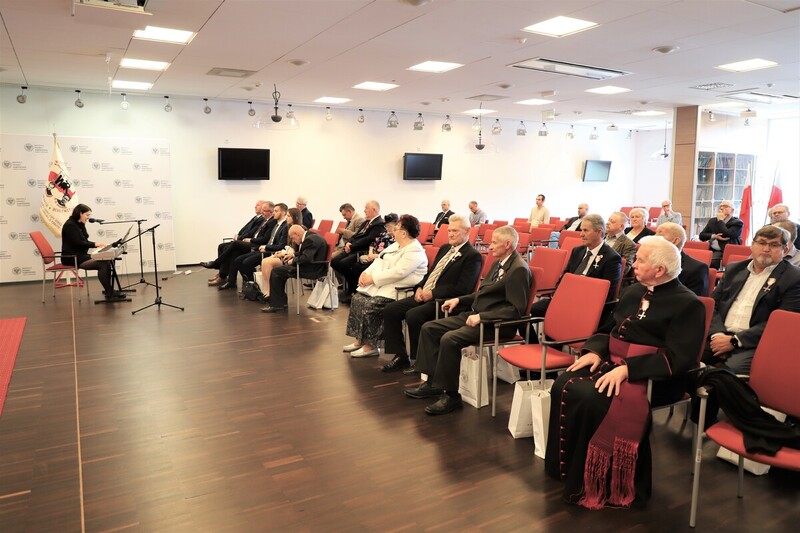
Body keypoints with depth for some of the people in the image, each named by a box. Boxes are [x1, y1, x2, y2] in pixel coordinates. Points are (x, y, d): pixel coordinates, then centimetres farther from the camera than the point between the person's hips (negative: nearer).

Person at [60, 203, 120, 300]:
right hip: (72, 258, -9)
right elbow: (77, 243, -17)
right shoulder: (70, 225, -12)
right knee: (102, 264, -24)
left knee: (106, 262, -12)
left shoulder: (80, 225, 16)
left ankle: (109, 291, -10)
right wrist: (94, 244, -10)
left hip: (81, 255, 9)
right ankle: (109, 294, -20)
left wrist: (96, 244, 1)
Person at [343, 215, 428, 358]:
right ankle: (359, 340, 1)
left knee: (371, 304, -25)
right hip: (380, 284, 10)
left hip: (399, 290, -10)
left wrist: (373, 279, -19)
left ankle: (370, 345, -13)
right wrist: (366, 273, 0)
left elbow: (397, 272, -24)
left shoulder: (414, 251, -16)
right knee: (358, 298, -2)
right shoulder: (396, 245, 16)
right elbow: (379, 259, 17)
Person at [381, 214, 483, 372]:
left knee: (413, 316, -30)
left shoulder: (473, 256, -8)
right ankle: (400, 356, 3)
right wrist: (420, 288, 3)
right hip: (424, 295, 9)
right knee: (390, 310, -5)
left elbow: (463, 288, -17)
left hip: (444, 301, -9)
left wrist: (433, 293, -17)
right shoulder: (445, 248, 19)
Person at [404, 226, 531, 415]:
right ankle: (433, 382, 9)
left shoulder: (519, 270, -15)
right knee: (429, 328, 3)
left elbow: (516, 309, -21)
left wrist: (481, 316, -23)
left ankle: (450, 395, -13)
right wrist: (459, 299, 12)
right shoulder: (499, 263, 15)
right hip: (474, 314, 10)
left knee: (449, 339, -29)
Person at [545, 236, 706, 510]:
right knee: (564, 386, -17)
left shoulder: (688, 304, -8)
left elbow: (678, 357, -18)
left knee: (591, 397, -30)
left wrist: (627, 369, -26)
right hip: (612, 361, 7)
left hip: (652, 376, -7)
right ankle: (564, 467, -6)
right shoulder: (633, 292, 15)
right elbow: (608, 328, 19)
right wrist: (595, 351, -3)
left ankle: (589, 482, -14)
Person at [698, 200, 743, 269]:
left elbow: (727, 235, -15)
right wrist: (714, 236, -8)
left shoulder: (737, 223, 2)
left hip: (726, 253, -5)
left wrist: (720, 220, -6)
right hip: (710, 250, 5)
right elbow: (702, 235, 11)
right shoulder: (712, 221, 19)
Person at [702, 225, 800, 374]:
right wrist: (717, 333, -8)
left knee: (731, 370, -34)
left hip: (754, 343, -4)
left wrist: (734, 341, -14)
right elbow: (713, 304, 13)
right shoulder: (734, 269, 18)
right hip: (720, 335, 5)